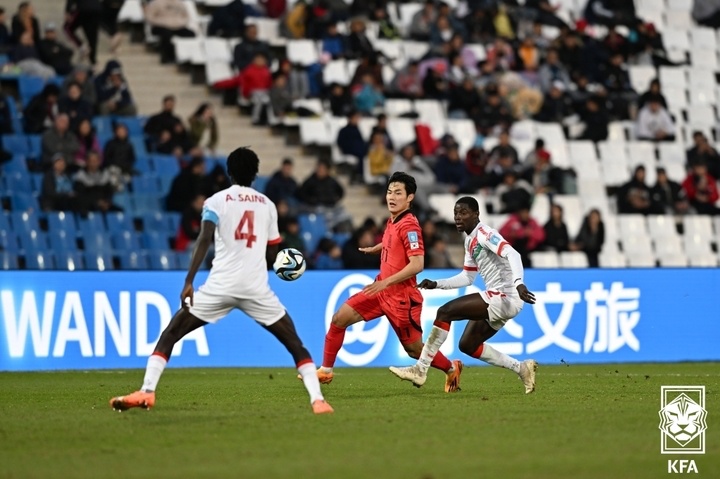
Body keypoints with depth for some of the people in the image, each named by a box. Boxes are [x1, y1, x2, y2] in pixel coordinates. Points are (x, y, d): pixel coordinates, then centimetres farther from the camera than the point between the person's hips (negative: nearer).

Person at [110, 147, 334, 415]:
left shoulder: (216, 201, 4)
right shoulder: (267, 205, 13)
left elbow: (204, 239, -12)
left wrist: (189, 281, -19)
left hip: (221, 285, -2)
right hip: (257, 288, 2)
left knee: (170, 335, 9)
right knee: (294, 343, 14)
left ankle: (146, 392, -7)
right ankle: (317, 400, -1)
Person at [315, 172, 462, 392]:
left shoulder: (408, 225, -19)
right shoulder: (392, 222, 7)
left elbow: (417, 264, -26)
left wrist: (386, 282, -28)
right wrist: (374, 249, 25)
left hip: (401, 296, -8)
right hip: (382, 289, 8)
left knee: (414, 349, 4)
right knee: (339, 319, 0)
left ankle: (451, 368, 31)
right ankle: (326, 371, 10)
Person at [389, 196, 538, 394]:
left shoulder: (484, 234, -11)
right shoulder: (470, 240, 18)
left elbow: (512, 254, -26)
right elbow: (467, 277, 27)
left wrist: (518, 283, -42)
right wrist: (436, 284, 17)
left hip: (505, 296, -10)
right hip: (499, 299, 10)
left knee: (445, 312, -16)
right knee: (467, 345, 14)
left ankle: (420, 369, -13)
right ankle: (521, 368, 18)